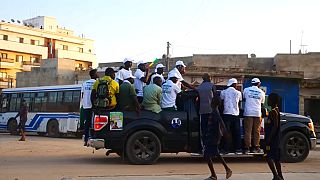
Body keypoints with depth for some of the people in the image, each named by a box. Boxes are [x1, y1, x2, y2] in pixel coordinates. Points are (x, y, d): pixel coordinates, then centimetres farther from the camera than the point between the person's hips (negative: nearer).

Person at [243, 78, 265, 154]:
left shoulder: (246, 90, 4)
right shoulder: (261, 92, 8)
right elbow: (262, 103, 17)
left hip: (248, 113, -1)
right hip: (257, 113, 1)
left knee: (247, 131, -2)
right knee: (256, 131, 6)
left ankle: (247, 148, -6)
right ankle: (256, 148, 6)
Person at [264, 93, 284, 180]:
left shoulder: (273, 112, -15)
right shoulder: (276, 110, 15)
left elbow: (275, 126, -21)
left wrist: (269, 139, -22)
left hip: (273, 138, -10)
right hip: (275, 139, 10)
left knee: (269, 157, -12)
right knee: (276, 158, 13)